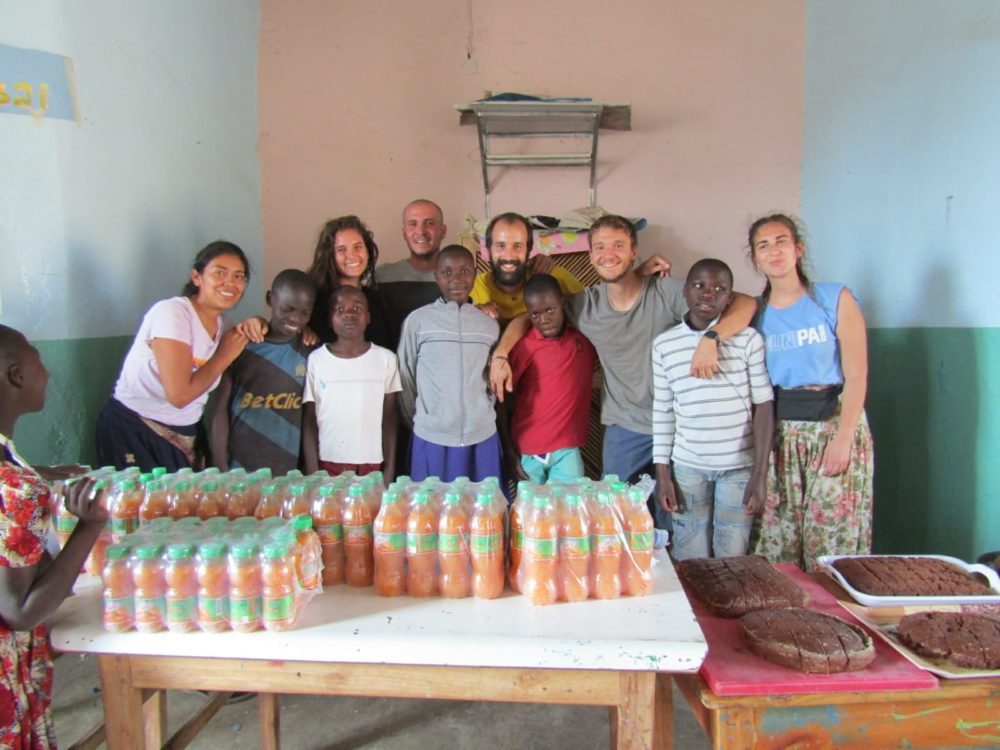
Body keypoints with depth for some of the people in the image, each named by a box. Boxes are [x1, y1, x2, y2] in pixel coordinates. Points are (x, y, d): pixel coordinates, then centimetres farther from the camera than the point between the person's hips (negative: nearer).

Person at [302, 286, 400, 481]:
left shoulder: (385, 358, 0)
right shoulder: (316, 359, -1)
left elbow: (390, 418, 3)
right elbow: (309, 420, 2)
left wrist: (390, 468, 0)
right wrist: (312, 471, -3)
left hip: (372, 463, 0)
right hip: (328, 462, 0)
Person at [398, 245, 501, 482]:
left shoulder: (490, 324, 5)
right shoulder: (417, 320, -2)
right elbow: (405, 378, 5)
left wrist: (484, 415, 9)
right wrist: (419, 419, 8)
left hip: (482, 436, 2)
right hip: (431, 437, -2)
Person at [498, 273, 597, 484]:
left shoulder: (585, 334, 0)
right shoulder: (523, 347, -7)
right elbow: (503, 402, -3)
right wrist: (509, 453, -4)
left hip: (568, 449, 2)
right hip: (527, 451, -2)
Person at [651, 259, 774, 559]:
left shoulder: (748, 339, -3)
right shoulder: (664, 344, 1)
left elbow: (763, 406, -2)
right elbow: (662, 412, 5)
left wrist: (760, 474, -6)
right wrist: (662, 473, 4)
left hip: (740, 466, -1)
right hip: (687, 466, 1)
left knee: (733, 558, 7)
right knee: (690, 560, 8)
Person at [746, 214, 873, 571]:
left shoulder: (835, 299, -2)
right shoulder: (755, 311, 7)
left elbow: (856, 375, -7)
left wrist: (843, 439, -13)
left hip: (834, 424, -3)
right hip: (779, 432, 3)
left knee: (831, 541, -1)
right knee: (776, 544, 5)